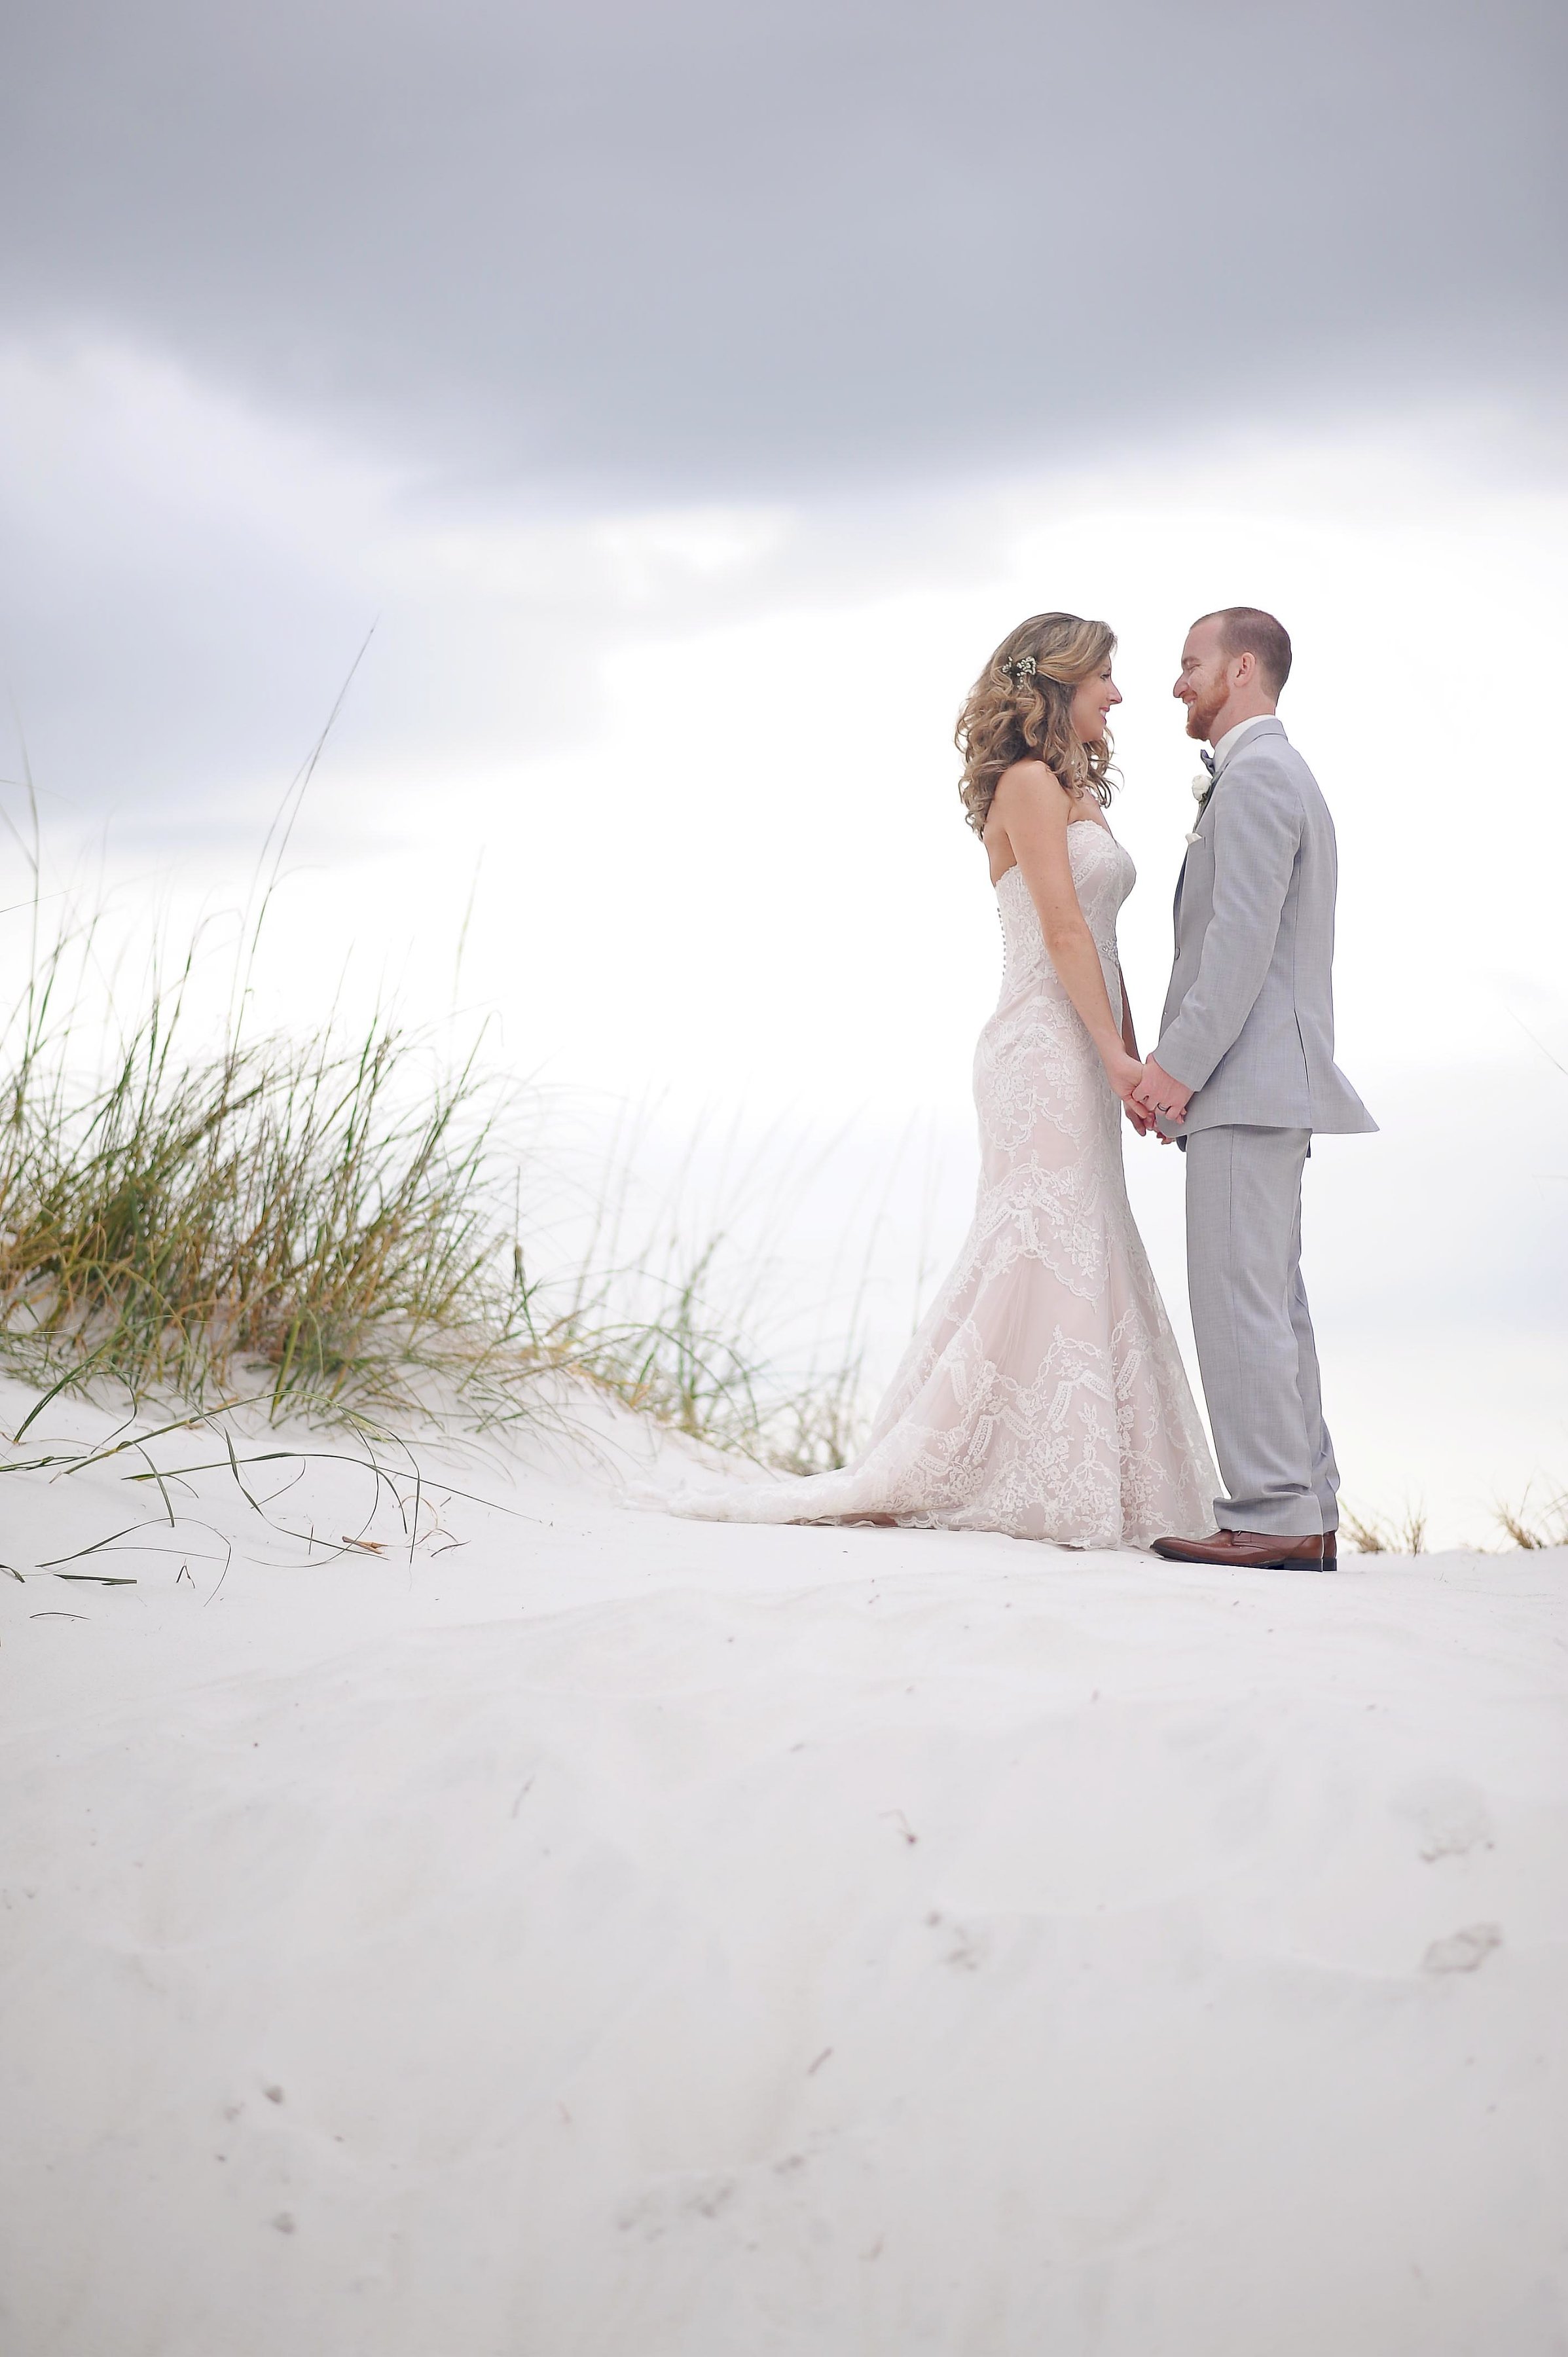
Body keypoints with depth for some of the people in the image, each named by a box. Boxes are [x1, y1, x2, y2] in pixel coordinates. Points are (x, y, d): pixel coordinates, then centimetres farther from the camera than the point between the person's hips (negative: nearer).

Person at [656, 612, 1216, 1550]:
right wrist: (1116, 1053, -18)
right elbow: (1063, 928, -15)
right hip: (1045, 1049, -9)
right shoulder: (1028, 782, -8)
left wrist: (1133, 1059, 12)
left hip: (1081, 1057, 9)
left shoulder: (1075, 793, 20)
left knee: (1079, 1258, 7)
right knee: (1043, 1253, -10)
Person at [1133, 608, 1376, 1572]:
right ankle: (1307, 1517, 11)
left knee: (1239, 1300, -11)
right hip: (1268, 1086, 11)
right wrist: (1184, 1066, 19)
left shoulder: (1256, 777, -10)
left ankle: (1275, 1518, -12)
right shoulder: (1283, 777, 24)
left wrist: (1178, 1063, -19)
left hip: (1248, 1083, -11)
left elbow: (1243, 939, -19)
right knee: (1272, 1303, 10)